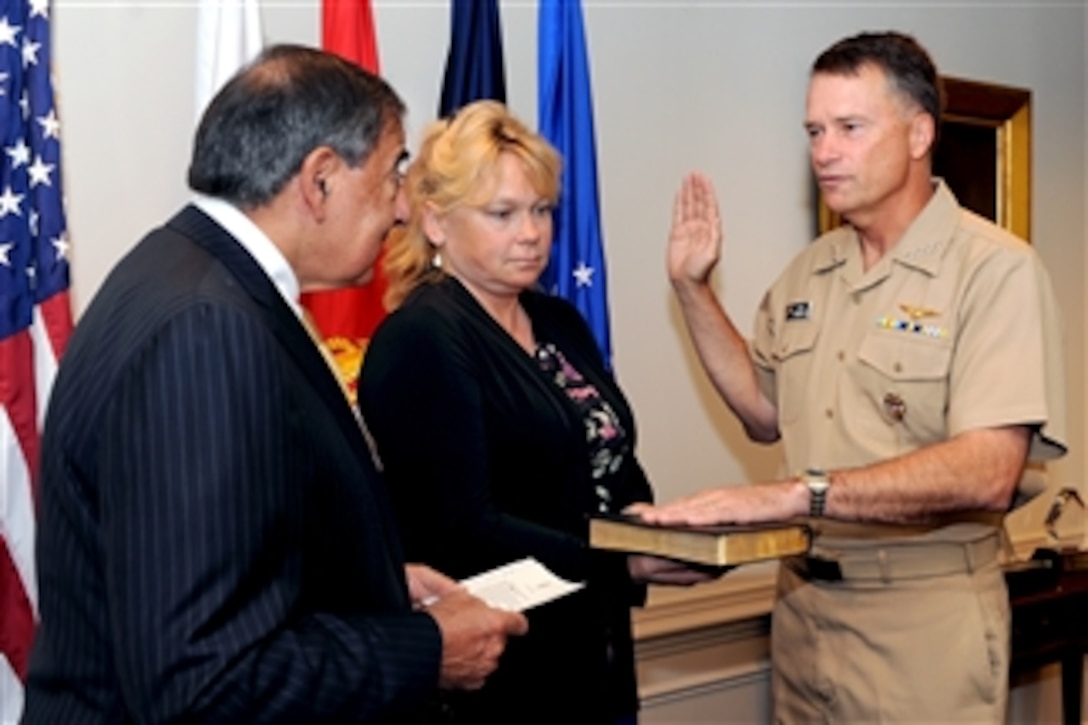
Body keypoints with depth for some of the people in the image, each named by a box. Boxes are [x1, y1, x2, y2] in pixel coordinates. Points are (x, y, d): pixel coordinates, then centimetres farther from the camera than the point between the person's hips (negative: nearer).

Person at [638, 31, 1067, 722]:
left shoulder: (997, 269, -15)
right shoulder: (809, 272, 7)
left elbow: (987, 473, -24)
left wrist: (799, 492, -31)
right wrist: (694, 290, 7)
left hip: (925, 616, -6)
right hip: (803, 601, 6)